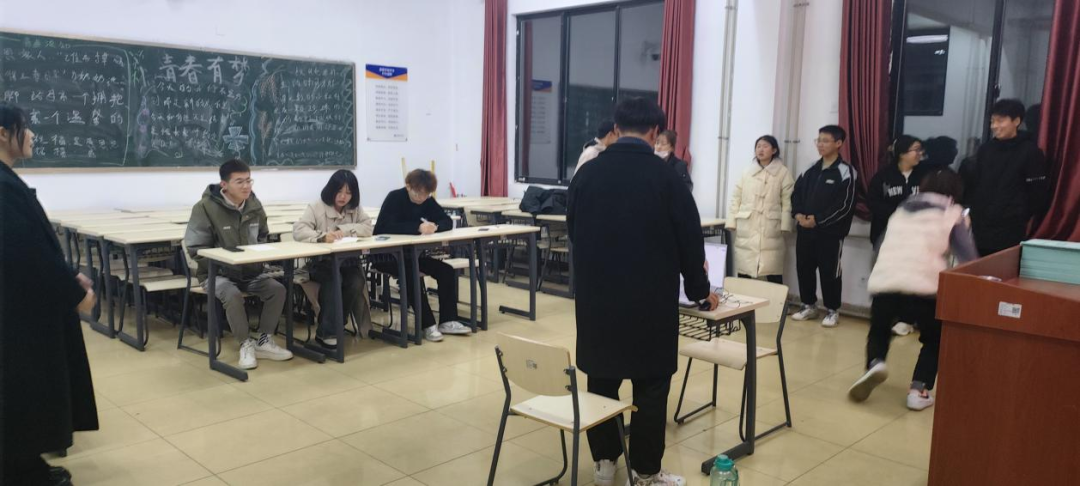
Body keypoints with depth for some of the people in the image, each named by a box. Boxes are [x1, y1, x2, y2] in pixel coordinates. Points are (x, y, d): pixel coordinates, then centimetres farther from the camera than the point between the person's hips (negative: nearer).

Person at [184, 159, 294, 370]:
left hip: (252, 270, 5)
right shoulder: (205, 207, -15)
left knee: (278, 289, -18)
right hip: (218, 273, -5)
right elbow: (196, 249, -14)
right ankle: (246, 344, -13)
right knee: (233, 295, -34)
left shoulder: (254, 205, 3)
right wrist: (224, 265, -22)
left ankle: (264, 341, -3)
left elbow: (264, 238, 20)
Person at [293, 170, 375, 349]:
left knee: (357, 282, -27)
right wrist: (322, 236, -36)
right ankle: (327, 332, -20)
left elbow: (368, 227, -5)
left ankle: (333, 328, -10)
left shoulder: (355, 208, 9)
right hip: (320, 262, -4)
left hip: (347, 261, 4)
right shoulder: (316, 207, -5)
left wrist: (344, 230, -19)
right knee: (333, 280, -34)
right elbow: (298, 230, -18)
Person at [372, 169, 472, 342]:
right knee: (410, 276, -34)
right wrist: (418, 227, -41)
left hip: (411, 253, 6)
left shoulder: (428, 202, 0)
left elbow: (448, 222, -6)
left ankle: (447, 321, -7)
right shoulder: (394, 198, -18)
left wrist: (436, 226, -29)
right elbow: (388, 227, -33)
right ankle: (428, 325, -24)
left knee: (447, 270, -12)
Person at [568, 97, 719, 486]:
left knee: (601, 380, 13)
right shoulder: (666, 177, -9)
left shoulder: (586, 173, 1)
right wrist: (700, 290, 13)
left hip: (596, 297, 4)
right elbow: (690, 241, -3)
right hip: (650, 301, -3)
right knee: (650, 388, 6)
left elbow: (573, 232, 11)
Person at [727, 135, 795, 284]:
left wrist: (784, 225, -9)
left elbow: (787, 201, -2)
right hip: (746, 229, 3)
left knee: (773, 273, -2)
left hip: (770, 229, -3)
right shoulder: (747, 172, 11)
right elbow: (736, 198, 11)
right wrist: (732, 222, 5)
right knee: (744, 271, 4)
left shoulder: (783, 173, 2)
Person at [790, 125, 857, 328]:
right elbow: (797, 193, 14)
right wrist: (798, 214, -6)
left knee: (829, 271, 1)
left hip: (830, 232, -6)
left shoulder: (845, 172, -6)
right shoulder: (811, 169, 13)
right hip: (805, 230, 6)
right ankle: (809, 305, 25)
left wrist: (818, 219, -16)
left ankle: (833, 310, 15)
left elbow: (845, 205, -13)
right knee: (804, 268, 10)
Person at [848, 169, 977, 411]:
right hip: (923, 288, -3)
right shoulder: (952, 213, 13)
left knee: (879, 330, 29)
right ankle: (919, 391, 8)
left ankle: (875, 364, 0)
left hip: (883, 284, 3)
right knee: (934, 339, 23)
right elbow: (969, 258, 6)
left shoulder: (902, 209, 25)